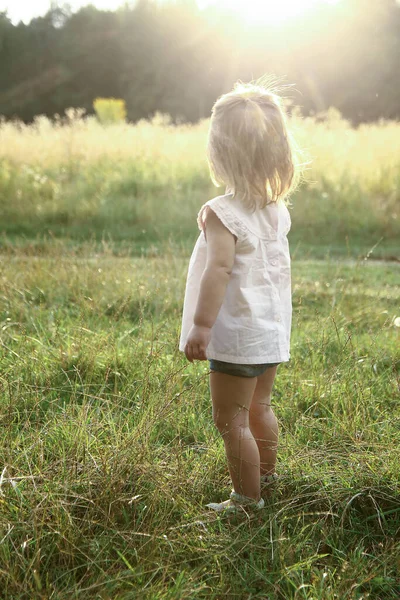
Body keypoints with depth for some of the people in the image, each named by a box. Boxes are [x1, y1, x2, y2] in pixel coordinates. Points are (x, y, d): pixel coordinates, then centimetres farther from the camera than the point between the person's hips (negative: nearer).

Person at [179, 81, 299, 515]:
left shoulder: (222, 213, -19)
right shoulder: (277, 210, 4)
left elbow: (219, 271, -26)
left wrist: (201, 326, -24)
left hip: (237, 336, -9)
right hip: (273, 329, 9)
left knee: (231, 422, 3)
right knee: (259, 406, 25)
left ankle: (247, 498, 12)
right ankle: (266, 474, 42)